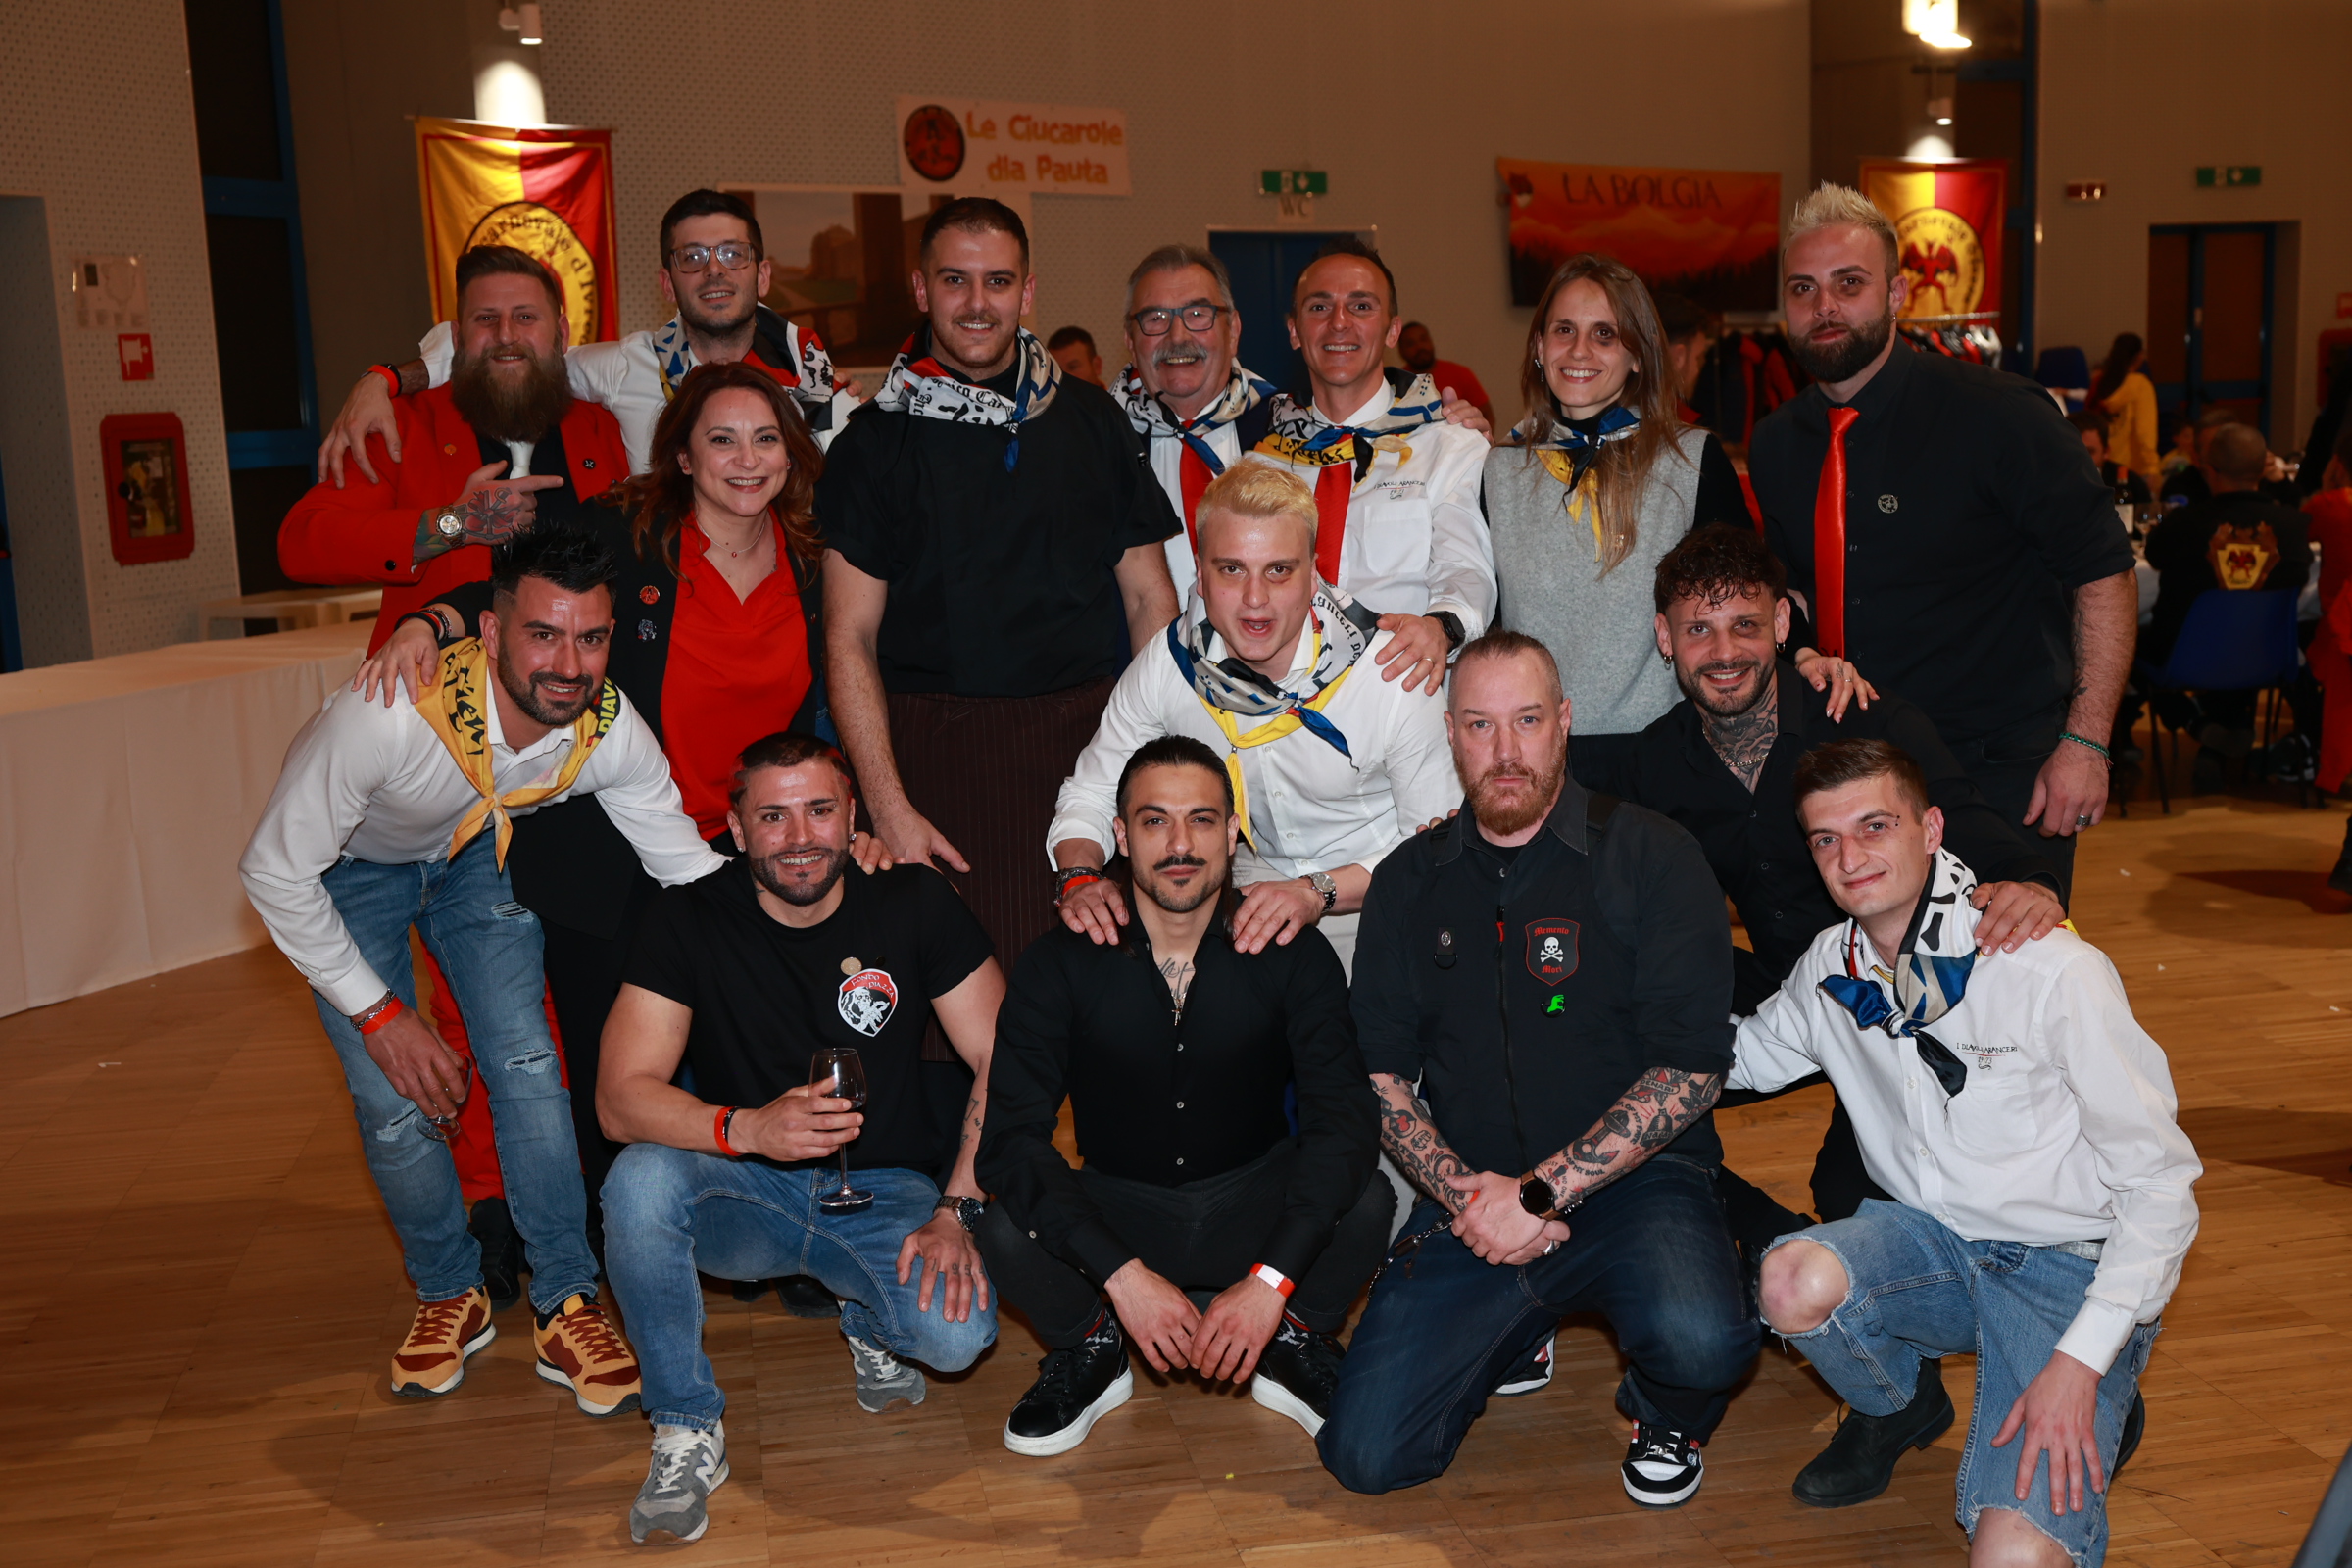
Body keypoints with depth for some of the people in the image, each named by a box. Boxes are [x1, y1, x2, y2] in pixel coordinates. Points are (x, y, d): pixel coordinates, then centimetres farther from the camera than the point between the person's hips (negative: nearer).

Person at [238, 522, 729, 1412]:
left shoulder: (611, 729, -29)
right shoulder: (387, 714, -42)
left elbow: (689, 868, -14)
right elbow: (274, 872, -29)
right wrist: (379, 1012, -26)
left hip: (472, 856, 3)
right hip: (345, 866, -2)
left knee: (527, 1065, -10)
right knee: (395, 1103, -9)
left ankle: (565, 1307, 4)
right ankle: (450, 1293, 17)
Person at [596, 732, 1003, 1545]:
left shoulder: (913, 902, -7)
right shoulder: (688, 921, -9)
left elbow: (1003, 1063, -7)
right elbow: (621, 1098, -16)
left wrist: (957, 1209, -18)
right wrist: (748, 1128, -34)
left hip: (884, 1192, 0)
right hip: (746, 1197, 0)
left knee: (960, 1332, -29)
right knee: (640, 1179, -32)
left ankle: (871, 1324, 11)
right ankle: (687, 1429, -10)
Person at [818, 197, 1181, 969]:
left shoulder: (1092, 420, 11)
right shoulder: (877, 440, 4)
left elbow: (1149, 599, 12)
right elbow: (850, 640, 0)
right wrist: (889, 808, -9)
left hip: (1090, 732, 2)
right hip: (936, 745, -2)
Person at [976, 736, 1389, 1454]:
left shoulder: (1293, 957, -11)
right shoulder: (1058, 966, -12)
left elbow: (1345, 1119, -21)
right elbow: (1010, 1138, -20)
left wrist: (1272, 1279, -33)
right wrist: (1123, 1274, -32)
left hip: (1252, 1210, 0)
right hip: (1119, 1213, 0)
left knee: (1364, 1201, -30)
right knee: (1006, 1232, -30)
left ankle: (1294, 1347, 2)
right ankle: (1091, 1353, 4)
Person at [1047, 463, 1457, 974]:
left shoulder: (1388, 674, -20)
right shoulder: (1168, 665, -9)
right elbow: (1091, 791, 4)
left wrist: (1319, 892, -28)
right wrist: (1079, 876, -18)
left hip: (1374, 909, -3)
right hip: (1256, 886, 4)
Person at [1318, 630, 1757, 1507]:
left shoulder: (1650, 858, -4)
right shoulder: (1410, 883, 9)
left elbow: (1691, 1069, -9)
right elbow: (1381, 1070, 8)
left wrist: (1539, 1194, -15)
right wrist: (1464, 1192, -10)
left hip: (1632, 1182, -3)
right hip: (1470, 1197, 3)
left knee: (1701, 1341, -35)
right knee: (1366, 1456, -9)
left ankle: (1664, 1416, 5)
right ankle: (1515, 1334, 22)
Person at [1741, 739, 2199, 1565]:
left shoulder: (2052, 971, -19)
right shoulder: (1832, 968, -2)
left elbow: (2160, 1180, -14)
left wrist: (2080, 1362, -20)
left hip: (2068, 1270, -5)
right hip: (1929, 1240, 5)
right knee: (1794, 1283, -29)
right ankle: (1904, 1407, 6)